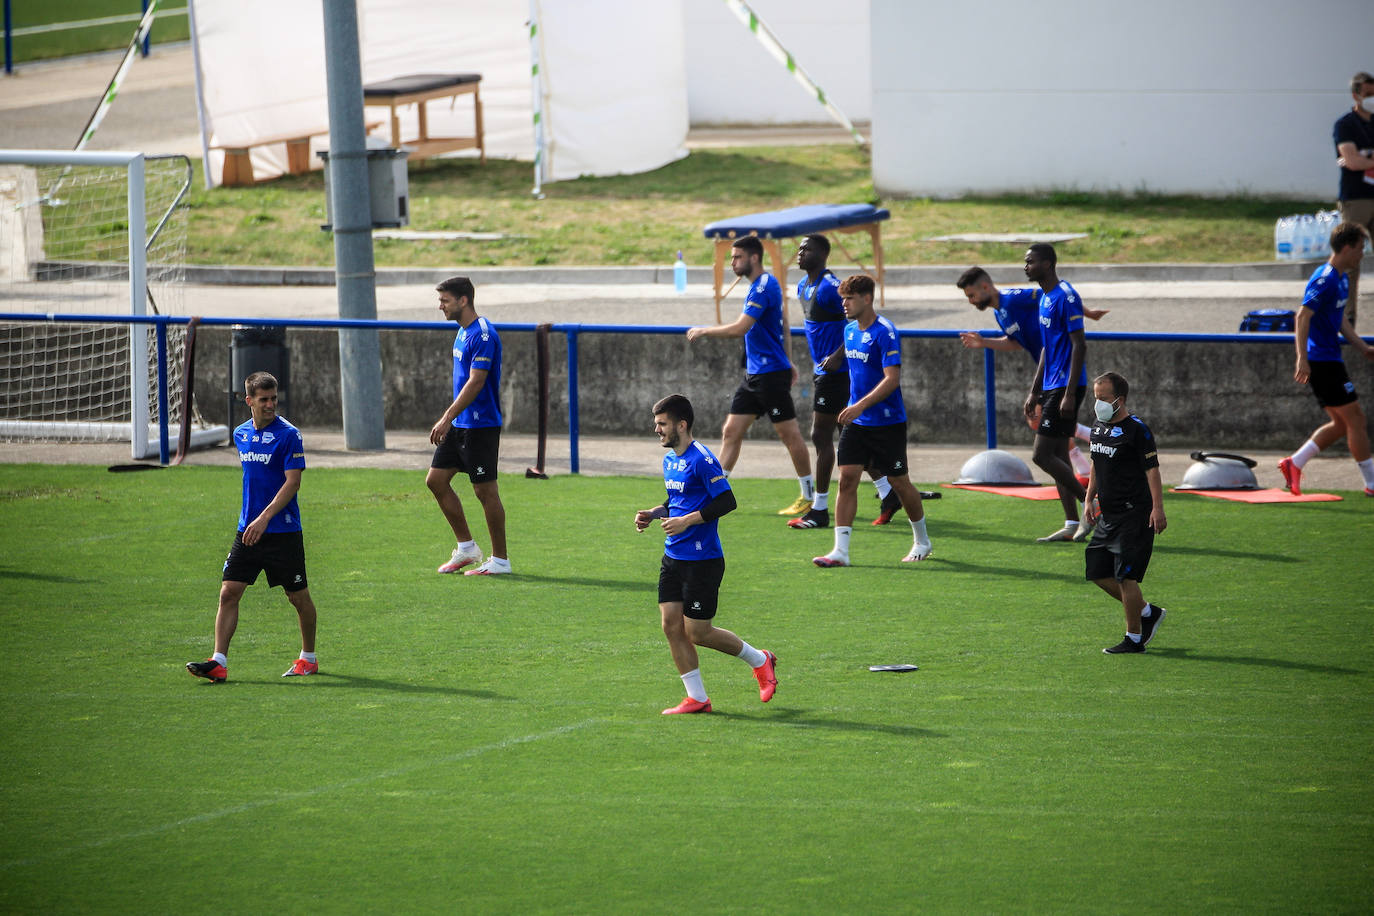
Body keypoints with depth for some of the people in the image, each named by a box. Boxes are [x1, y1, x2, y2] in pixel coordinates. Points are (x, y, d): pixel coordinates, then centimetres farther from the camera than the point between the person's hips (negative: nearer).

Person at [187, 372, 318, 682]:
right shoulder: (241, 434, 10)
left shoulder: (288, 435, -9)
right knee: (229, 592, -7)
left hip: (283, 531, -5)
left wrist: (265, 517, -25)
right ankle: (219, 662, -12)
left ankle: (308, 658, 24)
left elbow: (292, 482, -16)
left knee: (298, 597, 6)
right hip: (248, 529, 5)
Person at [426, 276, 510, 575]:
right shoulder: (463, 332, 13)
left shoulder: (483, 335, -18)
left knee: (485, 490, -4)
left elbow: (476, 382, -24)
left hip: (481, 425, -10)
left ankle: (500, 560, 5)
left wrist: (447, 418, -28)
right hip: (459, 426, 10)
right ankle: (466, 548, 18)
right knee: (436, 480, 9)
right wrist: (448, 420, 21)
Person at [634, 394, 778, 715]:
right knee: (671, 625, 1)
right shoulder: (669, 460, 12)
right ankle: (696, 698, 9)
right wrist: (653, 514, 9)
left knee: (697, 632, -3)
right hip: (673, 556, 9)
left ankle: (760, 661, 19)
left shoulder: (701, 459, -16)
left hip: (702, 560, -9)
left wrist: (687, 521, -23)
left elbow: (726, 501, -19)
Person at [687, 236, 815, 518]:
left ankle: (809, 498, 6)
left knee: (789, 434, -2)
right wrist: (787, 361, 29)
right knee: (731, 431, 6)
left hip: (771, 374, -10)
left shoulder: (763, 288, -18)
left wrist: (704, 331, -14)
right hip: (755, 375, 10)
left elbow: (740, 328, -25)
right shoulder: (764, 284, 14)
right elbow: (783, 324, 25)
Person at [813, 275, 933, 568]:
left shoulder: (885, 333, -16)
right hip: (857, 422, 7)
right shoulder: (850, 331, 9)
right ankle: (840, 550, -8)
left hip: (888, 423, -7)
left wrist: (860, 406, -30)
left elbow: (892, 379, -23)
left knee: (899, 482, 6)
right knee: (847, 479, -6)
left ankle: (921, 540, 27)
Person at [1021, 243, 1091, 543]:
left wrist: (1069, 394, -22)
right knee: (1058, 456, 9)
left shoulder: (1066, 297, -15)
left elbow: (1079, 346, -18)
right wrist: (1035, 391, 22)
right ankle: (1071, 526, 11)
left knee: (1041, 455, -12)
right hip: (1051, 387, 10)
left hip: (1065, 387, -10)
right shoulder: (1044, 298, 16)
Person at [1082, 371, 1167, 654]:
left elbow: (1152, 469, -15)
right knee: (1097, 573, 8)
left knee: (1125, 577, -9)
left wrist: (1157, 508, -22)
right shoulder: (1098, 427, 13)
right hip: (1107, 514, 9)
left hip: (1134, 514, -9)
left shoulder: (1136, 430, -12)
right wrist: (1089, 500, 19)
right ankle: (1148, 612, 23)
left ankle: (1134, 639, 2)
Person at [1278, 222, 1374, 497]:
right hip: (1322, 360, -10)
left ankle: (1294, 463, 13)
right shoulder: (1325, 280, -17)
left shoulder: (1342, 278, 14)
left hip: (1329, 360, 10)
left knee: (1341, 424, 12)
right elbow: (1303, 316, -22)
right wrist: (1303, 359, -27)